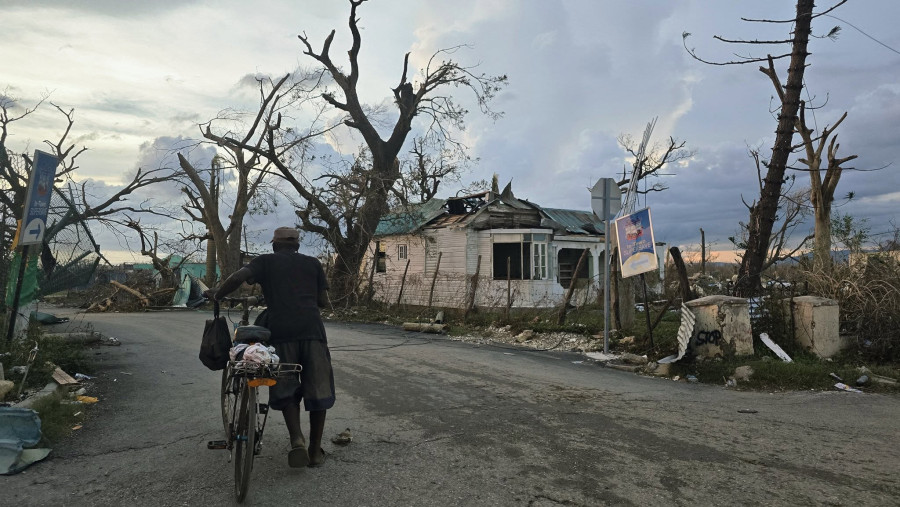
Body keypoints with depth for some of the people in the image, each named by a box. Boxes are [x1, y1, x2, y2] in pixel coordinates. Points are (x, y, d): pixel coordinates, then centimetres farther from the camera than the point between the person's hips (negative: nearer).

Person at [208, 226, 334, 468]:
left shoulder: (266, 261, 14)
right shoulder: (313, 263, 18)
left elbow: (239, 276, -4)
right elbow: (323, 301, 15)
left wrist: (217, 294, 13)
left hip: (281, 332, 0)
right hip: (312, 330, 1)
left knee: (286, 391, 13)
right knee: (317, 390, 10)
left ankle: (297, 440, -5)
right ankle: (315, 450, 16)